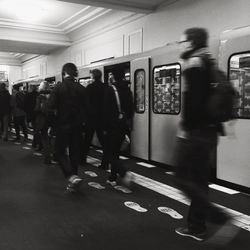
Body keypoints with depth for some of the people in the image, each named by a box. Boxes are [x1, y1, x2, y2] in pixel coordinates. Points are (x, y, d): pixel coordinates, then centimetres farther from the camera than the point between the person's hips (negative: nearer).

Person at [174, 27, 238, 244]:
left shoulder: (193, 63, -11)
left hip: (195, 133, -9)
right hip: (208, 131, 9)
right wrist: (217, 122, 17)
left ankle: (221, 219, -3)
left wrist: (186, 127, -15)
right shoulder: (209, 64, 17)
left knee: (185, 179, -1)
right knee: (199, 180, 14)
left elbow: (192, 98, -22)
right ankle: (197, 227, 23)